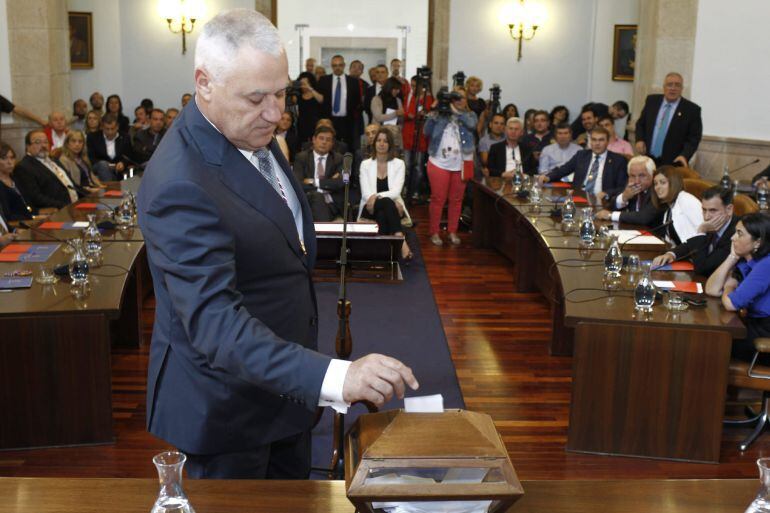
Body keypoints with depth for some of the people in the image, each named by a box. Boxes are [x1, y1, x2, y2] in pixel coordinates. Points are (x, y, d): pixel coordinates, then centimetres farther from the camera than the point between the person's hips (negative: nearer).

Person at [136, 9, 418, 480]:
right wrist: (335, 377, -47)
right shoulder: (182, 186, -31)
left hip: (283, 383, 8)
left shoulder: (255, 135, -1)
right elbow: (213, 321, -37)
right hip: (225, 404, -8)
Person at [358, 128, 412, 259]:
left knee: (382, 214, -37)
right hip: (371, 207, -1)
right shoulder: (365, 164, 7)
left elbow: (396, 191, -8)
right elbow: (366, 193, -5)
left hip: (390, 206, 1)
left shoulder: (399, 164, 6)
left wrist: (377, 196, -26)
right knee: (387, 202, -36)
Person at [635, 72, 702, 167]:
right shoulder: (652, 101, 8)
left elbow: (694, 138, -3)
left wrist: (684, 156, -18)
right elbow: (641, 123, 18)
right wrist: (639, 140, 0)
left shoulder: (692, 109, -4)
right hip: (648, 159, 3)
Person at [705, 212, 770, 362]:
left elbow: (731, 304, -24)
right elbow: (712, 290, -1)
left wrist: (729, 287, 0)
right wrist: (732, 257, -4)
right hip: (754, 325, 8)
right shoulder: (744, 261, 6)